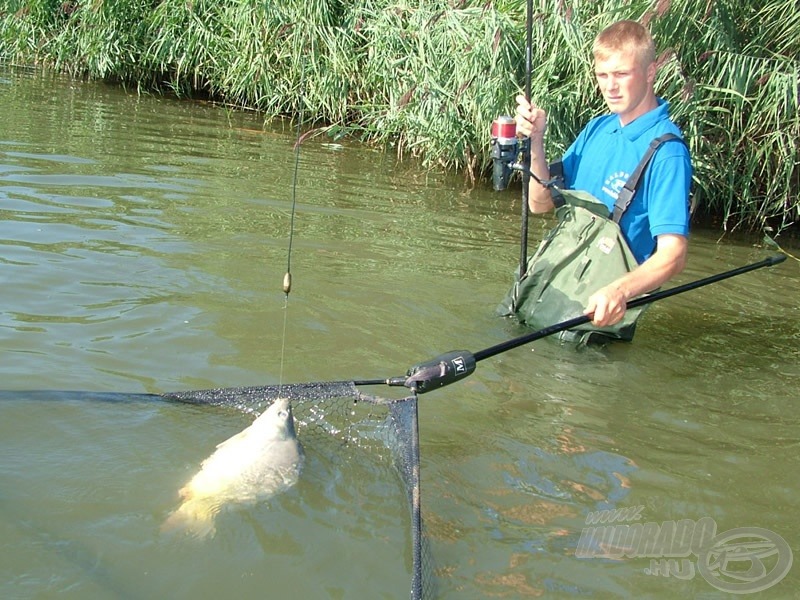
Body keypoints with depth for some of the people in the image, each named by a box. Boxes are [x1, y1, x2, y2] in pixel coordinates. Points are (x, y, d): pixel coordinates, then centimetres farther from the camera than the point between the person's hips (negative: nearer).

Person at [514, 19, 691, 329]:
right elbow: (541, 203, 9)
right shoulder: (597, 128, 9)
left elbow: (672, 254, -23)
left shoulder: (665, 150, -15)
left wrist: (619, 291, -41)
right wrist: (535, 142, -7)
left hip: (598, 307, -6)